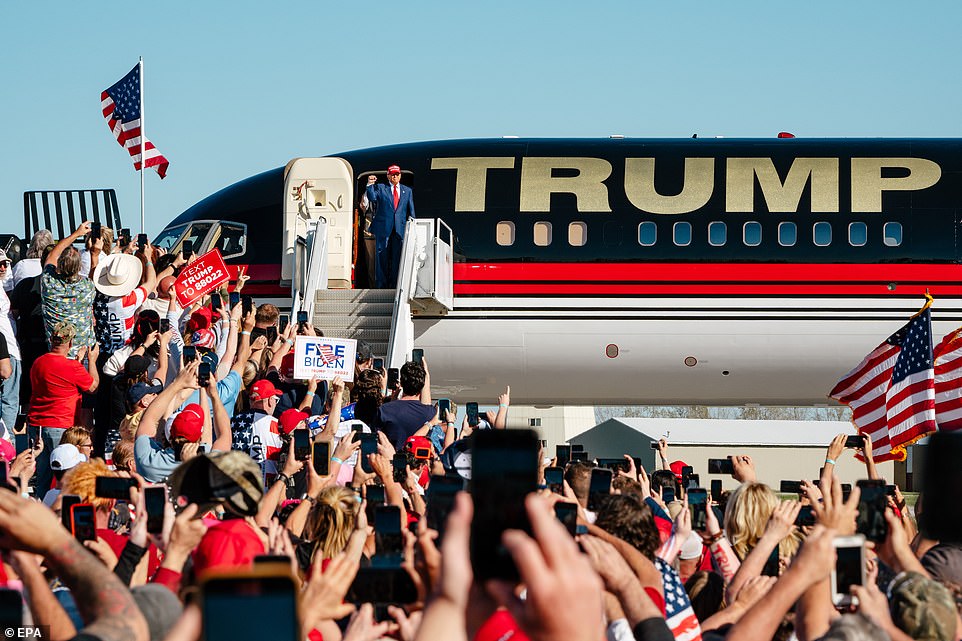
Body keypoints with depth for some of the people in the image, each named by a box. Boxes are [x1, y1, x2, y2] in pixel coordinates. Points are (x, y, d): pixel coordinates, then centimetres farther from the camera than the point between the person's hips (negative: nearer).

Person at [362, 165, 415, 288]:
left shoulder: (407, 191, 17)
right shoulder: (380, 188, 10)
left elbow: (411, 209, 16)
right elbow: (372, 198, -6)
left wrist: (411, 218, 1)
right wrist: (370, 185, -13)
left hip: (400, 228, 2)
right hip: (383, 228, -2)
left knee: (398, 258, 0)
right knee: (382, 257, -2)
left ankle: (395, 285, 4)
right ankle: (381, 286, 2)